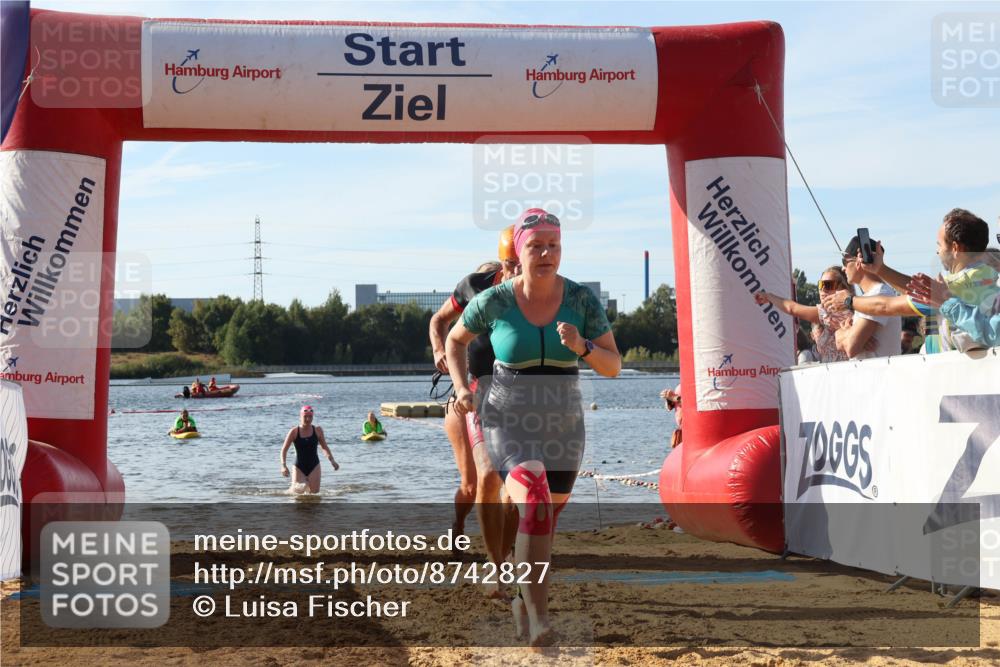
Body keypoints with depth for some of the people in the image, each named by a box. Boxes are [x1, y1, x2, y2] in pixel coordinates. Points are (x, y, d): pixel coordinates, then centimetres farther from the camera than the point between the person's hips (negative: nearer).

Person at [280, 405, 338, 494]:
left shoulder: (317, 430, -3)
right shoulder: (294, 432, -8)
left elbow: (324, 447, 9)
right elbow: (284, 449, -4)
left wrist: (332, 461, -4)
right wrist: (283, 465, -16)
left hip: (314, 467, 2)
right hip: (299, 467, -2)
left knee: (314, 492, -1)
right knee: (298, 491, -10)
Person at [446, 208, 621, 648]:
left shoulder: (582, 300, -5)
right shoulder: (493, 302, -8)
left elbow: (613, 367, -4)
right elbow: (456, 340, 11)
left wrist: (582, 346, -24)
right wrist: (462, 388, -4)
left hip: (563, 426, 3)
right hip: (508, 424, -3)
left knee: (544, 524, 15)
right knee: (533, 504, -27)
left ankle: (525, 601, 42)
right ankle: (539, 620, -29)